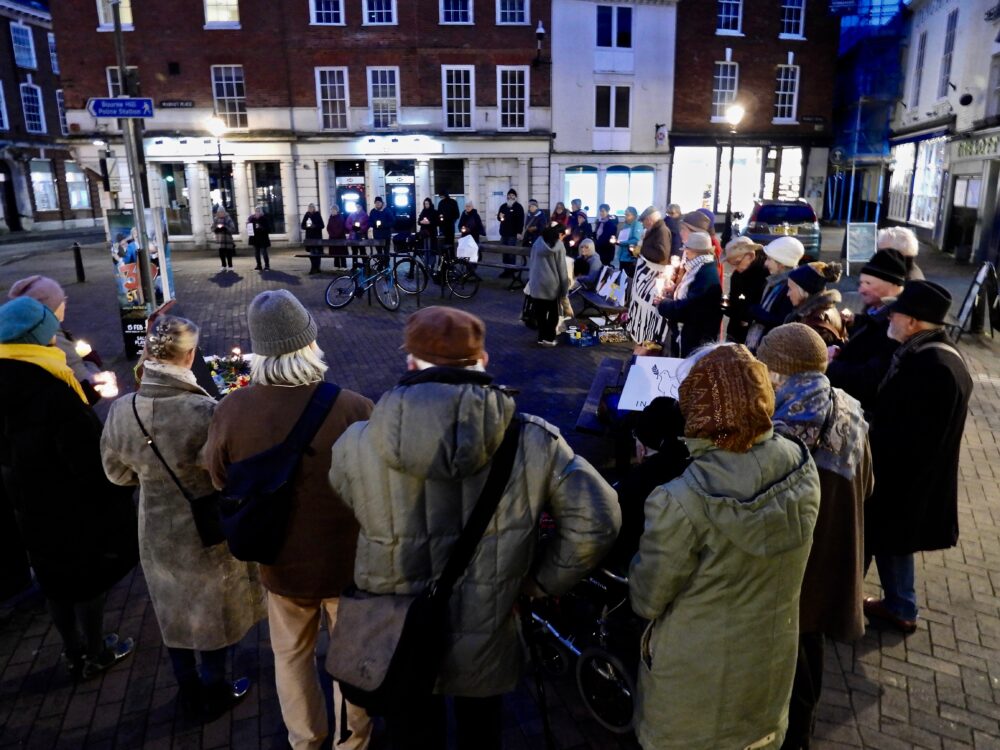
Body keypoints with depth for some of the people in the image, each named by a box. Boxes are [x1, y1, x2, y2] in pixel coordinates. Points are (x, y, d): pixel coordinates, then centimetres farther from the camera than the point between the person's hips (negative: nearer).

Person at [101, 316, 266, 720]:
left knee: (174, 615, 25)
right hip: (208, 535, -4)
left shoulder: (121, 411, -15)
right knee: (211, 617, 19)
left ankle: (189, 693, 46)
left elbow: (117, 472, 2)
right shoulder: (206, 412, -31)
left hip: (156, 535, 5)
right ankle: (214, 695, 39)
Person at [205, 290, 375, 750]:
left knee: (292, 654, 27)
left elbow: (221, 483, -3)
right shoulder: (354, 409, -30)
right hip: (349, 559, -1)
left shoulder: (231, 411, -21)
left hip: (281, 561, 2)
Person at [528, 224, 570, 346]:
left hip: (537, 283, 4)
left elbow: (531, 263, 10)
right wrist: (565, 287, 1)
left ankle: (542, 336, 14)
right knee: (553, 312, 9)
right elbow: (562, 269, -4)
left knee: (540, 312, 11)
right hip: (552, 284, -3)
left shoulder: (538, 242, 6)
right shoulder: (559, 246, -5)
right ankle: (549, 337, 5)